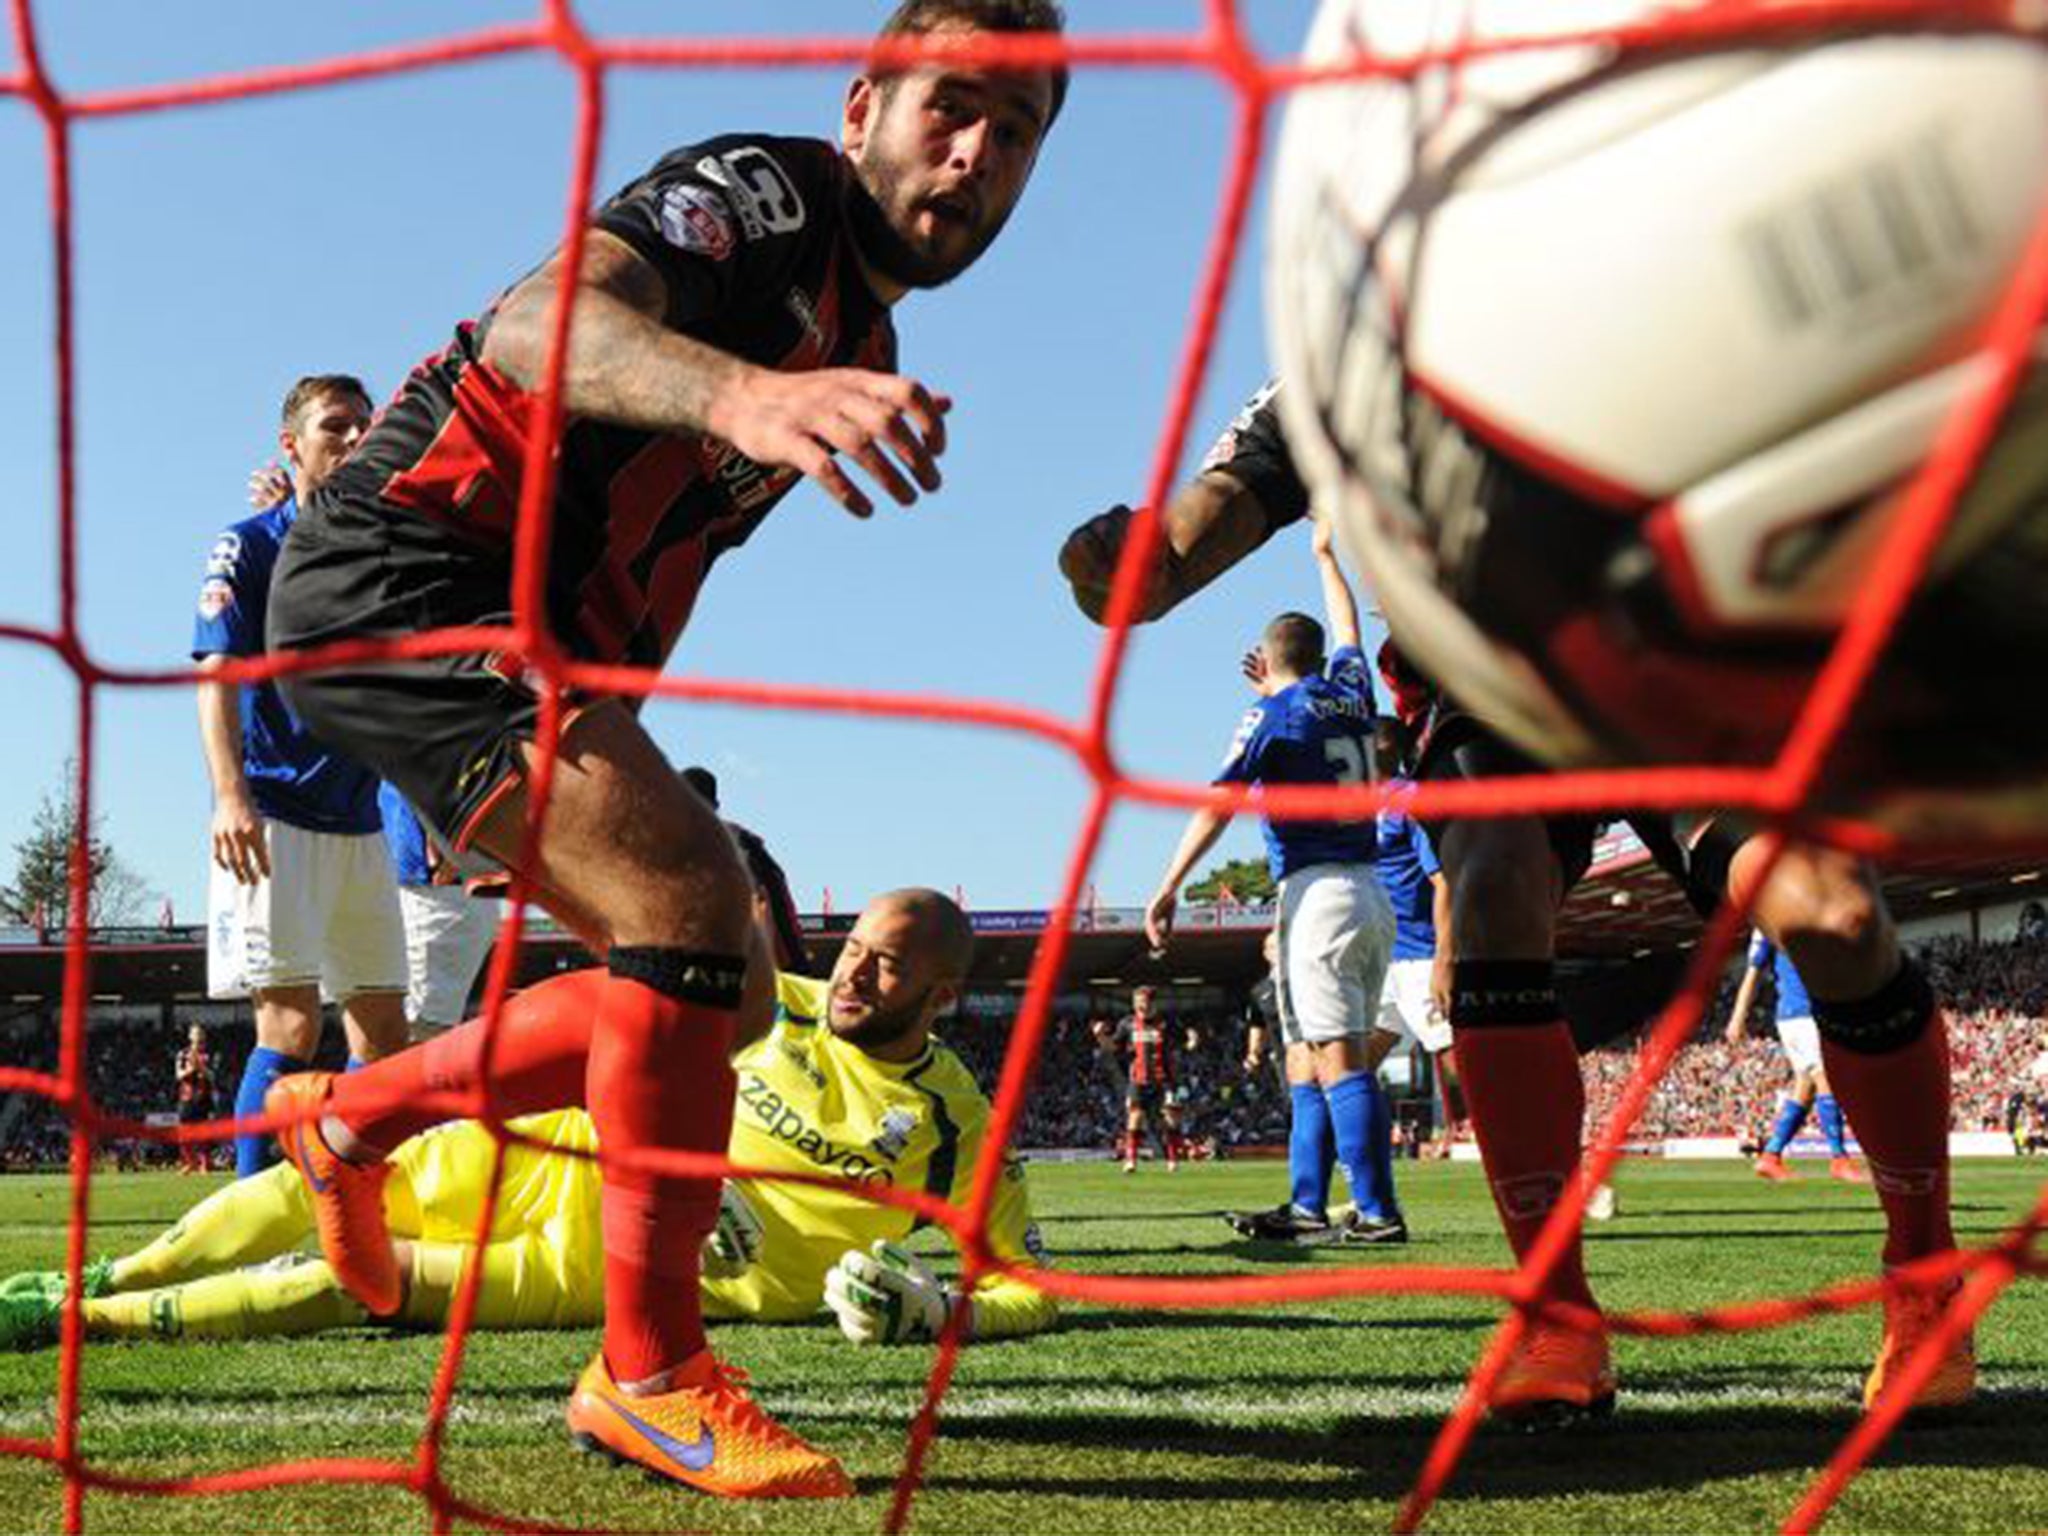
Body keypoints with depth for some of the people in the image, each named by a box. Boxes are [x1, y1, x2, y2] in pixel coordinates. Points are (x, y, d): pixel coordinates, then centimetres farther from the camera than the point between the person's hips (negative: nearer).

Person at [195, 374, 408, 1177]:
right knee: (292, 1025, -13)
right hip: (274, 816, -6)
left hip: (360, 821, 6)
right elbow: (216, 674, -9)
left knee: (384, 1031, 6)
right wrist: (230, 795, -23)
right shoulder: (250, 546, 0)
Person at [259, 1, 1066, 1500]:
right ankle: (653, 1370, -15)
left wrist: (604, 737, 26)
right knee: (690, 901, -26)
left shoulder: (861, 341, 15)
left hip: (543, 646, 10)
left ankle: (348, 1120, 24)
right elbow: (535, 324, -34)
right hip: (399, 571, -10)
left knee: (720, 993, 9)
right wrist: (736, 393, -53)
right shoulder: (768, 192, -13)